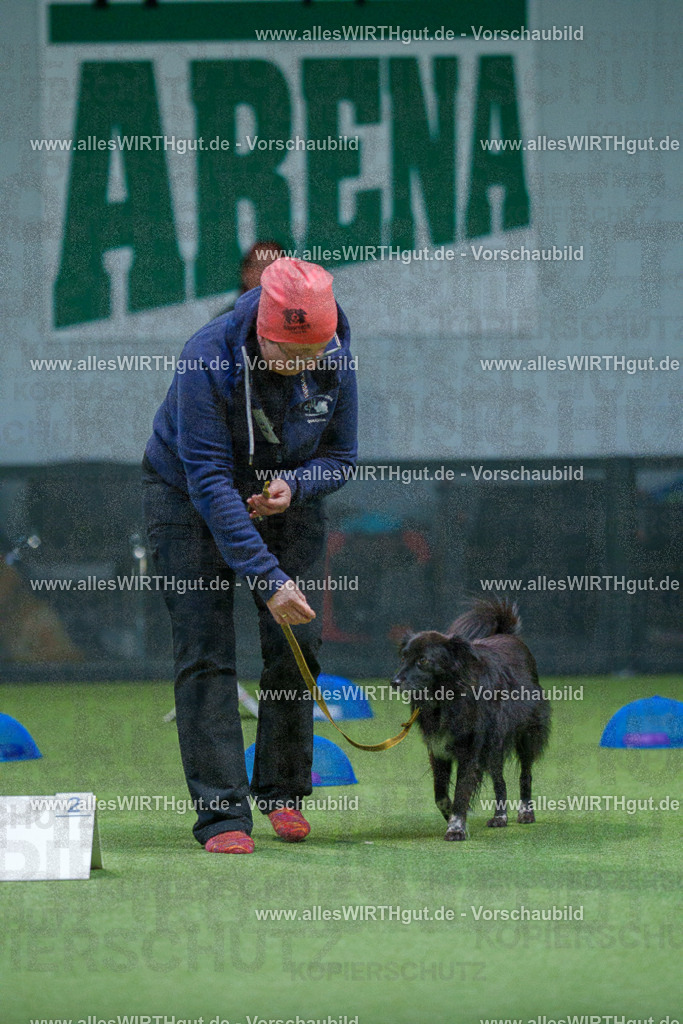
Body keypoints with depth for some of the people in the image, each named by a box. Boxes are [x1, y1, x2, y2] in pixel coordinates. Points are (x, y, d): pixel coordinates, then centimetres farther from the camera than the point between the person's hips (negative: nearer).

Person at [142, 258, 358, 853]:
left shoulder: (335, 361, -20)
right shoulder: (208, 359, -33)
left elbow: (341, 458, -5)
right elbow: (208, 479, -34)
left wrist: (294, 485, -29)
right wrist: (267, 577, -39)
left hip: (290, 496, 4)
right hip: (188, 495, -4)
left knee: (297, 645, -3)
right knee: (205, 652, -12)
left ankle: (283, 791, 15)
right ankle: (222, 814, -13)